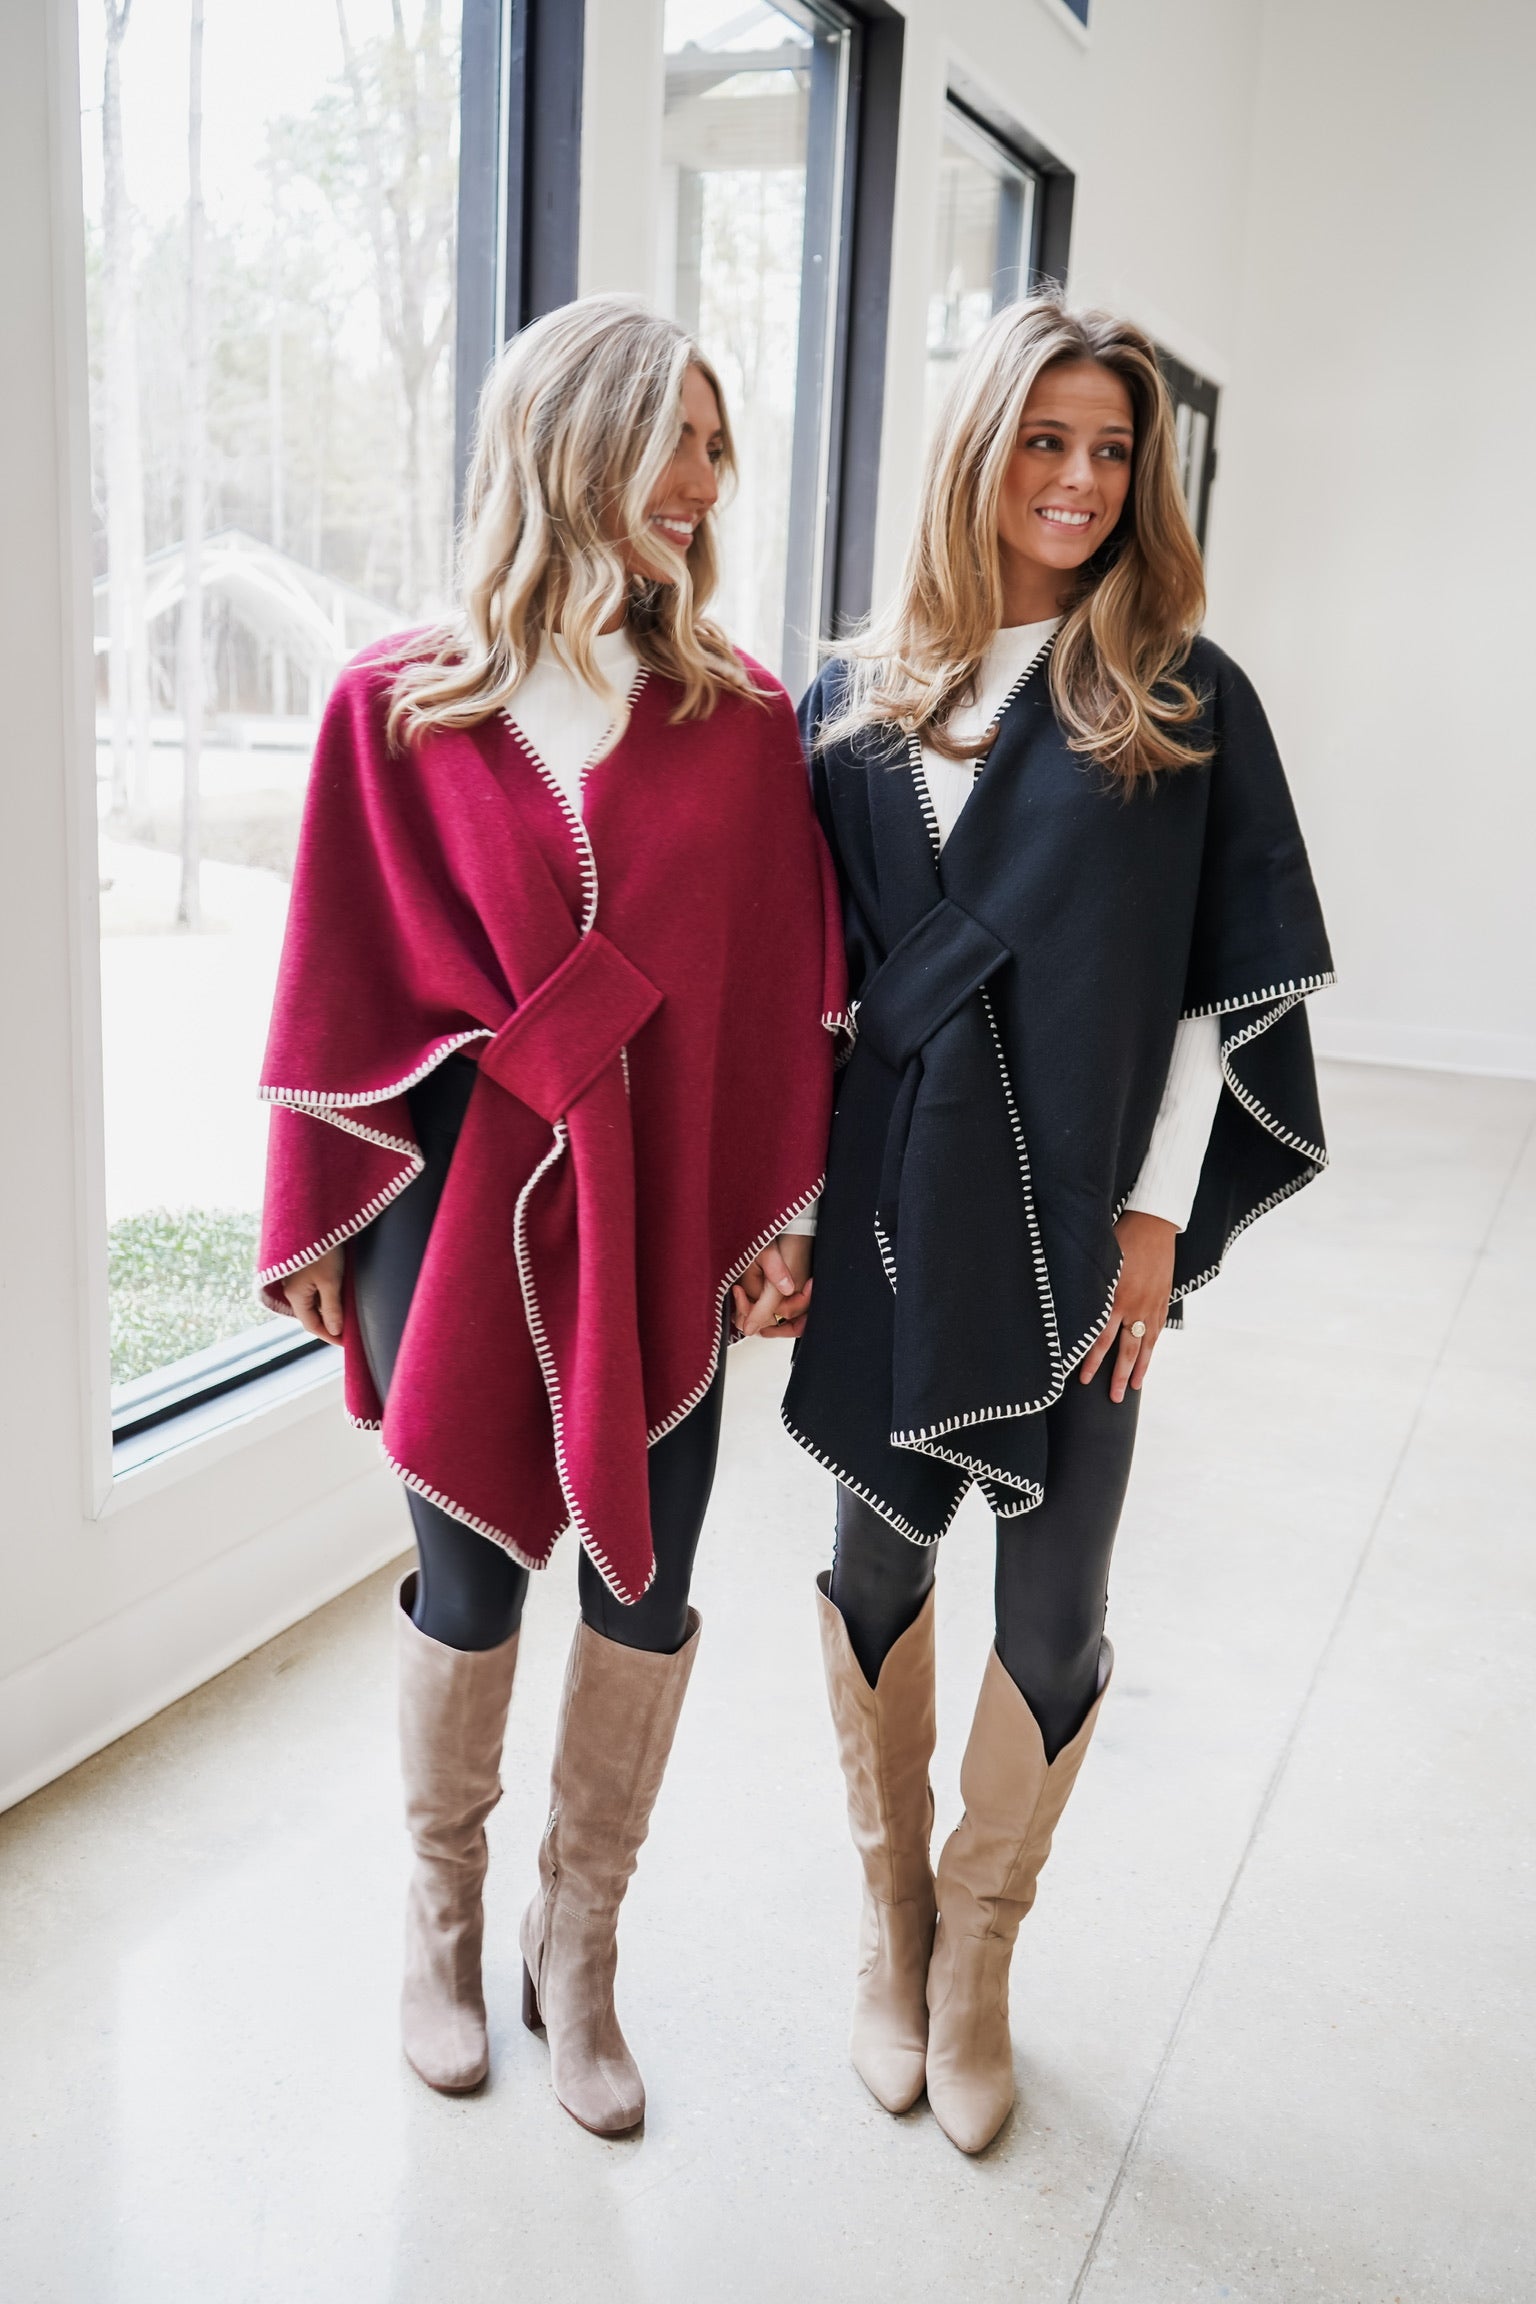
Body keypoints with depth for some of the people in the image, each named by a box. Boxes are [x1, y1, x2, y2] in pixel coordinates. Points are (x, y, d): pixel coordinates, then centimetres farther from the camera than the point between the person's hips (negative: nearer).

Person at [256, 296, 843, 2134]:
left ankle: (576, 1948, 31)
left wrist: (787, 1213, 1)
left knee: (644, 1587, 7)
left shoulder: (744, 718, 2)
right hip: (456, 1208, -1)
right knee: (470, 1579, 11)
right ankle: (442, 1913, 38)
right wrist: (315, 1220, 2)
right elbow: (341, 984, 1)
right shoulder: (397, 704, -2)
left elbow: (785, 986, 3)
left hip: (660, 1213, 2)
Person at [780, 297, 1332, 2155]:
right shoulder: (853, 703, 6)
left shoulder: (1187, 703, 1)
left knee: (1053, 1603, 5)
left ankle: (978, 1952, 29)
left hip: (1076, 1216, -1)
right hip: (890, 1207, 2)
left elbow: (1226, 975, -1)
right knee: (880, 1555, 13)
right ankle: (893, 1917, 35)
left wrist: (1159, 1212, -6)